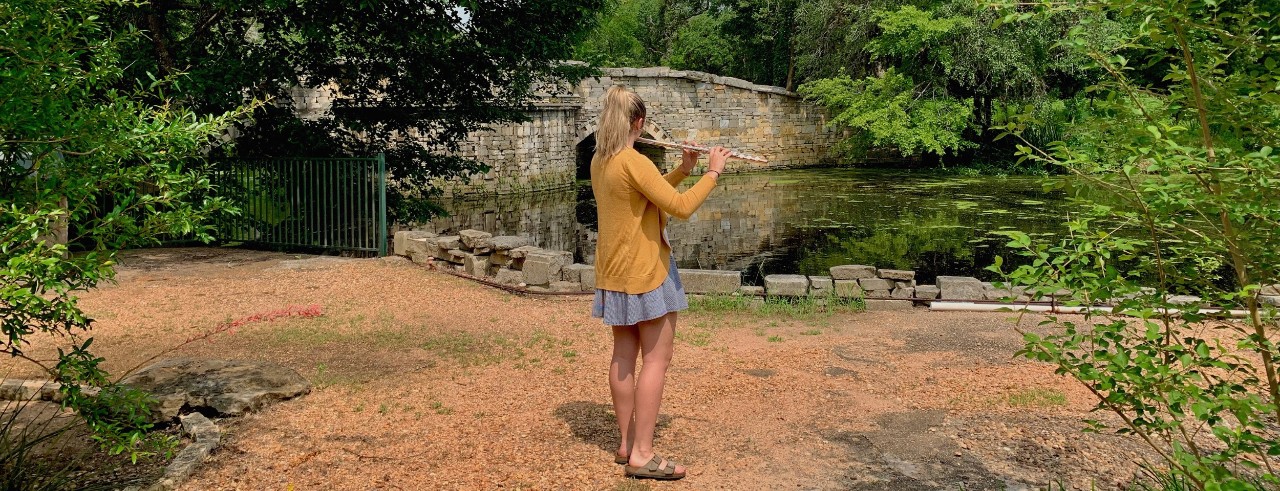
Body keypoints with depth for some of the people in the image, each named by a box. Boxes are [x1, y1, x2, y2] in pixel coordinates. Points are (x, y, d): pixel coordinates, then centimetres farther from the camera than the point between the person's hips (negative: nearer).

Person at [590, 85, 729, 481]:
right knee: (657, 358, -3)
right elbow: (681, 207, -23)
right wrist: (713, 172, -11)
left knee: (624, 355, 12)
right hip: (645, 271, -9)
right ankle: (642, 454, -1)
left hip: (614, 272, 9)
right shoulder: (634, 163, -19)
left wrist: (682, 170, 7)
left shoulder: (599, 161, 8)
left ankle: (626, 443, 20)